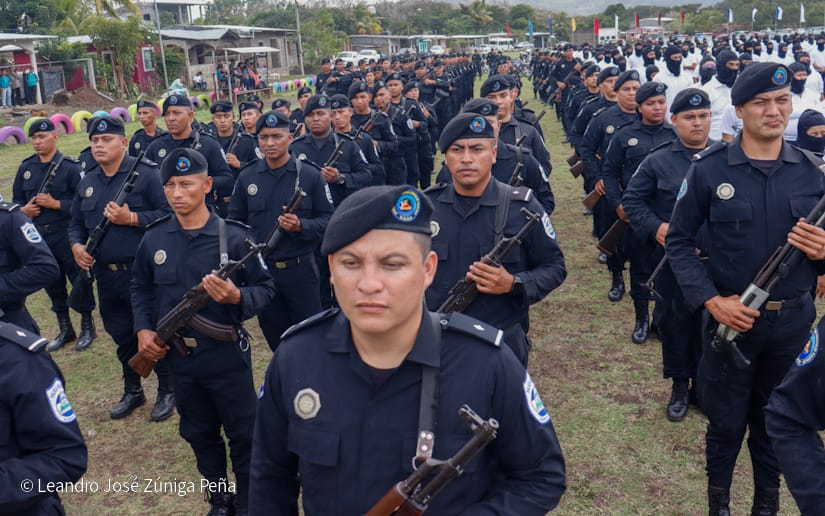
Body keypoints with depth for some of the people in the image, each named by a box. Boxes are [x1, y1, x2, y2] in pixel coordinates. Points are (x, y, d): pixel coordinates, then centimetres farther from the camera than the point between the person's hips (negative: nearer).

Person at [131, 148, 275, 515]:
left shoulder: (234, 236, -13)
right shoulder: (154, 238, -1)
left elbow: (265, 288, -8)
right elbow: (141, 287, 13)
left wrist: (237, 297, -29)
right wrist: (143, 329, -1)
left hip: (227, 356, -4)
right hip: (178, 357, 4)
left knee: (242, 434, 8)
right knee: (199, 434, 19)